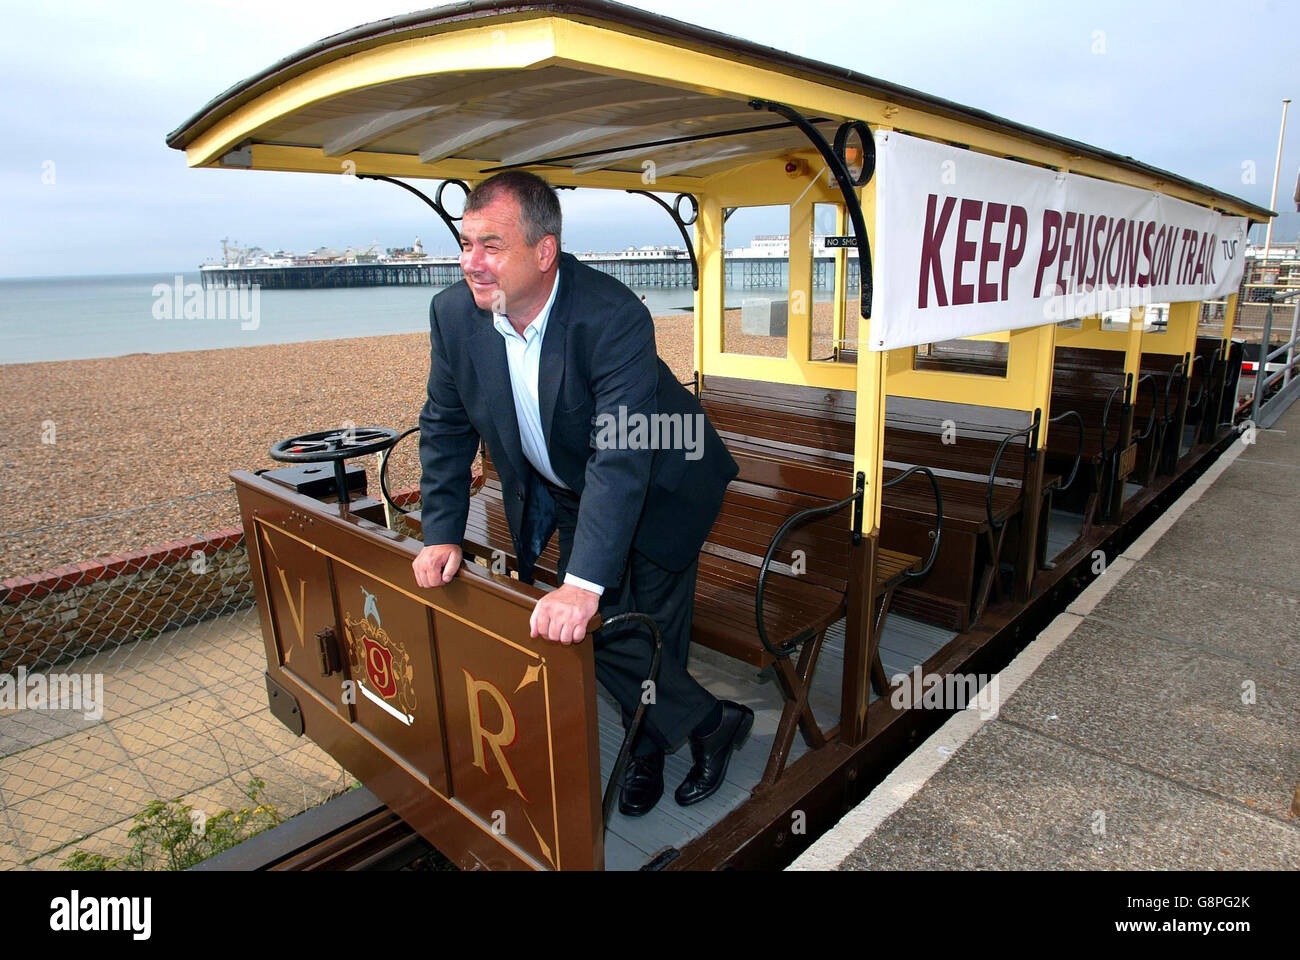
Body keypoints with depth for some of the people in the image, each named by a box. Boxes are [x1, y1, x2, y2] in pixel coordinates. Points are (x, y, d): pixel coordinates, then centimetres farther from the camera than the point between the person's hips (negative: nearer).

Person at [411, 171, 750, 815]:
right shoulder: (453, 313, -15)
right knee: (599, 627, 4)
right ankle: (710, 724, 26)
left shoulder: (614, 316, -34)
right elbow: (445, 428, -4)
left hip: (657, 490, -4)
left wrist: (582, 583, -47)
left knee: (654, 629, 3)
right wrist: (441, 533, -11)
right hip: (563, 493, 5)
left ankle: (650, 746, 32)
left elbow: (622, 456, -41)